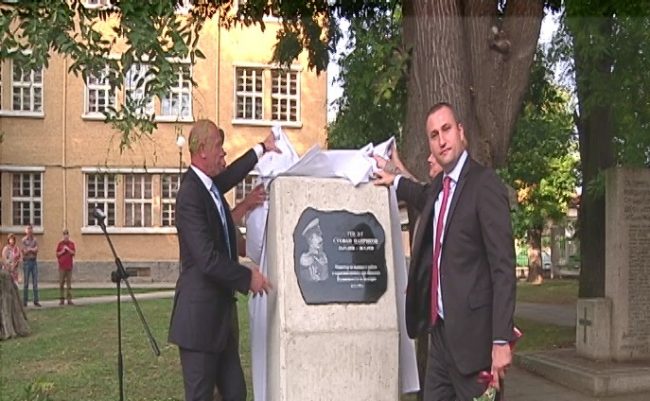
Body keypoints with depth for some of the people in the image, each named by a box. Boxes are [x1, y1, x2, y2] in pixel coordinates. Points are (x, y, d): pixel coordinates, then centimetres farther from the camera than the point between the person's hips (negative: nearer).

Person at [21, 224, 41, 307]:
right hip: (26, 262, -3)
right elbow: (25, 251, -10)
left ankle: (36, 300, 5)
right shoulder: (23, 240, -3)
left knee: (35, 282, 2)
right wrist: (33, 249, -6)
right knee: (26, 282, 0)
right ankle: (24, 301, 6)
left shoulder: (35, 240, 8)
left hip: (34, 261, 3)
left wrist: (29, 249, -12)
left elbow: (36, 250, -2)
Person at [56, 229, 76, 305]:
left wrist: (68, 249, -10)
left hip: (69, 266, 1)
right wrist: (62, 251, -11)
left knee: (69, 283, 2)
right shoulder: (60, 243, 5)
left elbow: (74, 253, 2)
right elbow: (57, 254, 6)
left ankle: (69, 299, 3)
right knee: (61, 283, 0)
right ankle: (61, 299, 5)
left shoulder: (72, 244, 8)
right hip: (62, 266, -1)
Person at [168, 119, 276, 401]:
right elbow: (208, 260, -25)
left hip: (220, 313, 9)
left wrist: (262, 148, 40)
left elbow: (229, 176, 32)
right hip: (199, 317, -9)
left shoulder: (209, 185, 7)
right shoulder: (190, 195, -20)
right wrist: (248, 278, -14)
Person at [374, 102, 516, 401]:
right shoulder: (439, 186, 12)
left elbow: (503, 266, -17)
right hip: (440, 331, 8)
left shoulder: (485, 184, -13)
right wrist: (394, 182, 31)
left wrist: (502, 340, -21)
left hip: (472, 332, -8)